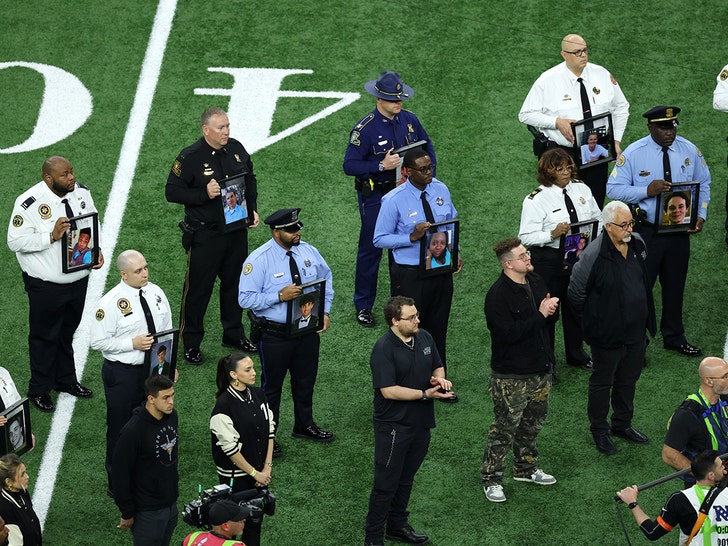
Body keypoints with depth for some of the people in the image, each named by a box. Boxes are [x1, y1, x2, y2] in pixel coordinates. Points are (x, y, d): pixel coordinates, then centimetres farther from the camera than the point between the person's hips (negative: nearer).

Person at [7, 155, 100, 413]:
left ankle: (65, 379, 41)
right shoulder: (29, 203, -22)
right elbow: (15, 241, -22)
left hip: (78, 278, 6)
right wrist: (51, 237, -29)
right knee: (45, 336, 9)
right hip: (45, 285, -6)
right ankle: (39, 390, 25)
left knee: (67, 332, 23)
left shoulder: (81, 192, -2)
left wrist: (97, 250, -2)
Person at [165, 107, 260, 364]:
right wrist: (204, 194, -24)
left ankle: (233, 334, 35)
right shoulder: (190, 157, -16)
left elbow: (250, 179, 16)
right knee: (198, 287, 3)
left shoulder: (236, 148, 1)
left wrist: (252, 209, 5)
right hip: (204, 234, -6)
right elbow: (172, 191, -13)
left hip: (236, 230, 6)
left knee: (235, 283, 18)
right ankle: (190, 343, 15)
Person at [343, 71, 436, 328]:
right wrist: (382, 166, -29)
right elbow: (350, 165, -19)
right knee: (371, 249, 3)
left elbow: (427, 146, 14)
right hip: (374, 195, -5)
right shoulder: (365, 129, -18)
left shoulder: (410, 120, -2)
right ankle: (363, 306, 16)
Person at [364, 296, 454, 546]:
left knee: (406, 479, 21)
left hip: (420, 423, 7)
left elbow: (437, 366, 16)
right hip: (393, 426, -7)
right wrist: (425, 394, -24)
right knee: (386, 483, 0)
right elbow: (388, 390, -24)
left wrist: (439, 378, -8)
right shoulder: (384, 349, -21)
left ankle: (398, 525, 36)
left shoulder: (425, 337, 2)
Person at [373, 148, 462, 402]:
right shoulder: (394, 200, -15)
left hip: (441, 271, 5)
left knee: (438, 329, 17)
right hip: (410, 275, -5)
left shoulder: (440, 190, 1)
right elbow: (380, 238, -10)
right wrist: (412, 237, -23)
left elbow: (453, 223, 15)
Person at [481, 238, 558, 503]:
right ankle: (491, 479, 12)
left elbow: (550, 318, 15)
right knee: (504, 428, 0)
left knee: (533, 422, 21)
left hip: (540, 369, 8)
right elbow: (510, 333, -28)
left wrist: (551, 309, -10)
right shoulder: (498, 295, -21)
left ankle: (525, 468, 39)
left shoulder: (536, 282, 4)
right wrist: (540, 315, -25)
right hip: (511, 375, -8)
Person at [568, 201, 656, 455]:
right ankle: (599, 431, 26)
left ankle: (623, 424, 39)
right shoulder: (594, 254, -24)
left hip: (635, 330, 7)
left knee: (628, 379, 21)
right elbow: (576, 292, -13)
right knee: (602, 382, 10)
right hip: (608, 334, -7)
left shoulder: (638, 244, -1)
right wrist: (592, 317, -3)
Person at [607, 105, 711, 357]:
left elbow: (703, 185, 11)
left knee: (675, 285, 16)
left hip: (680, 230, 4)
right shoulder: (633, 154, -9)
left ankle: (674, 338, 32)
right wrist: (647, 190, -23)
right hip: (646, 231, -4)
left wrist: (700, 215, -4)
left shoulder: (690, 151, 2)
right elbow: (613, 189, -10)